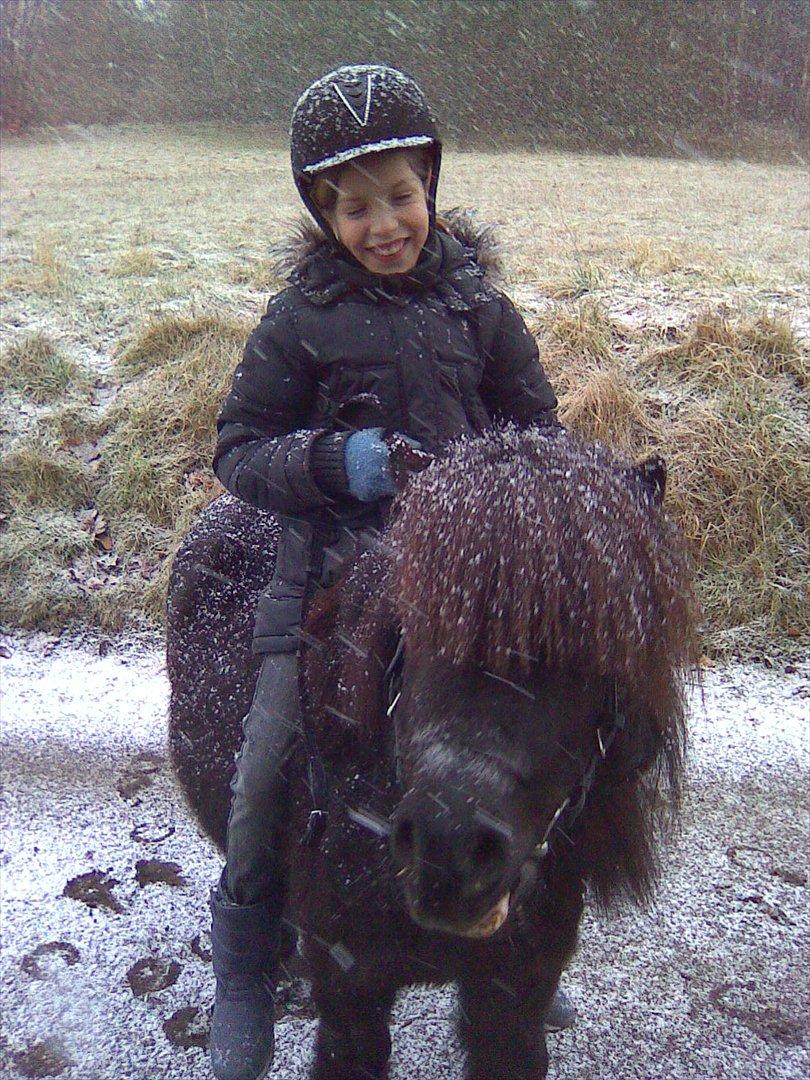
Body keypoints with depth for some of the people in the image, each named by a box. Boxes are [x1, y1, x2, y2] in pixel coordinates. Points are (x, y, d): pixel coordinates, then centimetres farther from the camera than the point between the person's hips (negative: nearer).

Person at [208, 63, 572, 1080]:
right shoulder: (302, 319, -4)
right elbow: (239, 449, -3)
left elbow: (536, 432, 11)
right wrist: (331, 461, -21)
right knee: (269, 772, -7)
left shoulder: (477, 304, 3)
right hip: (332, 575, -2)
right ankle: (244, 971, 20)